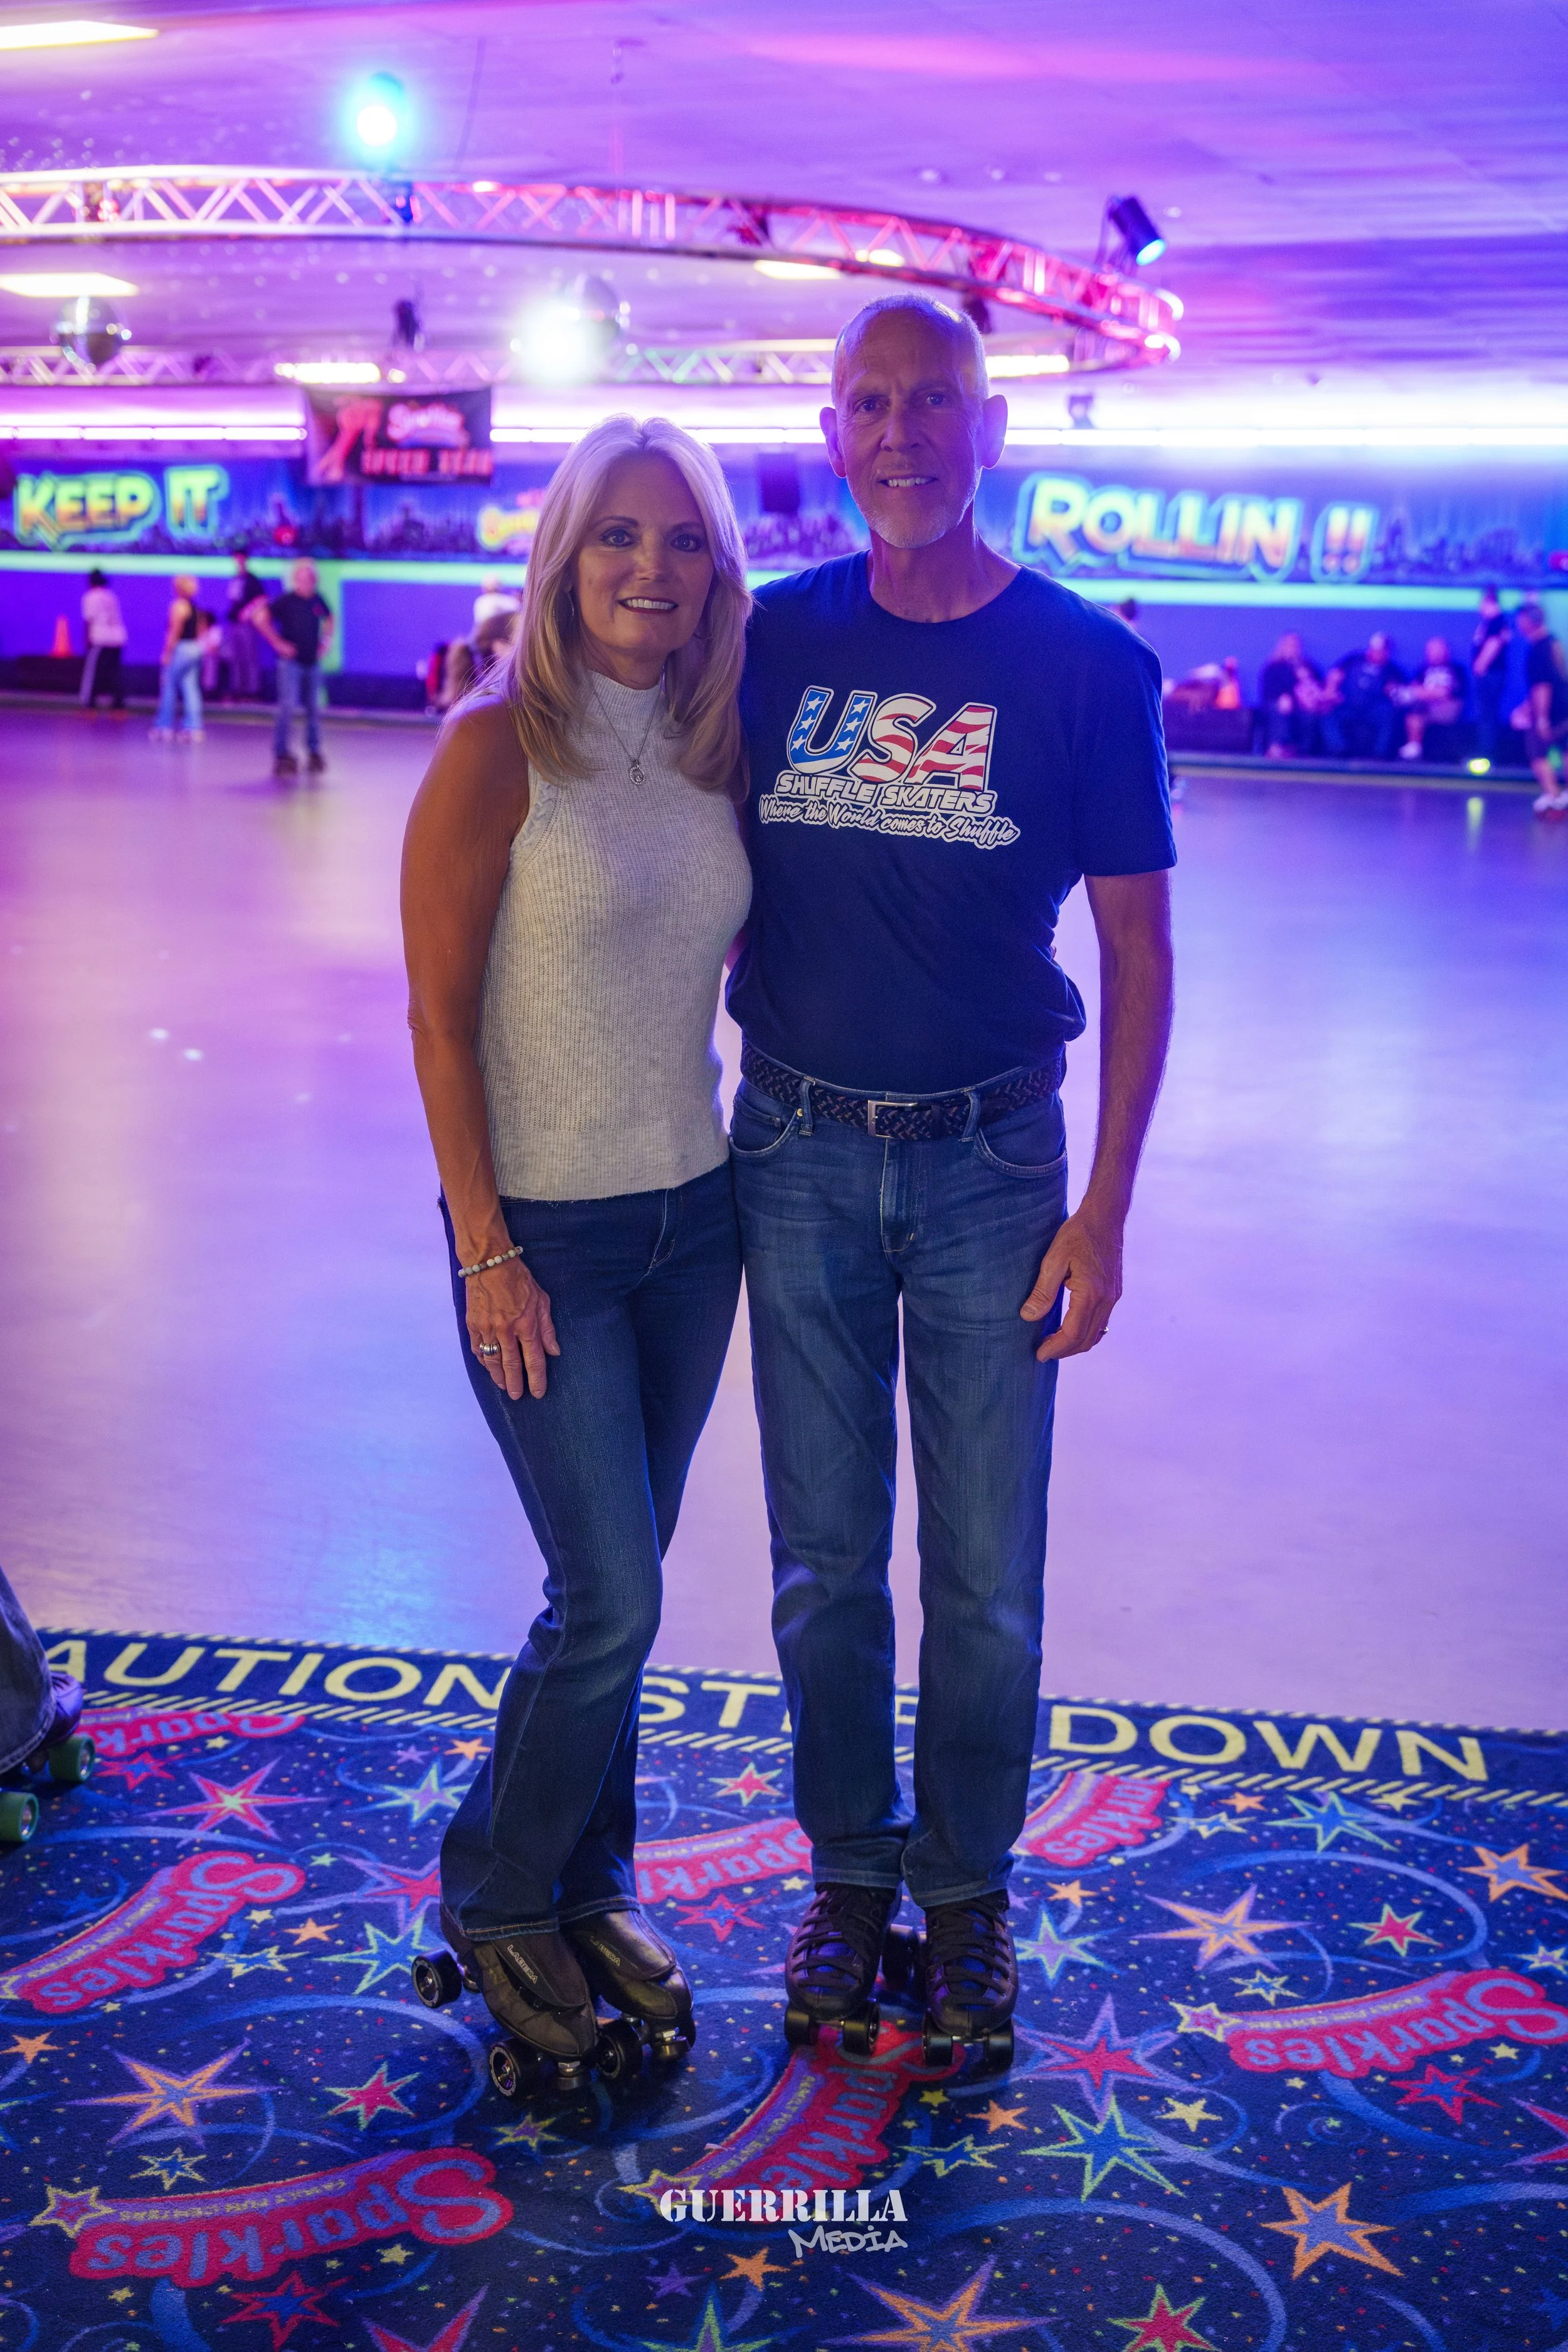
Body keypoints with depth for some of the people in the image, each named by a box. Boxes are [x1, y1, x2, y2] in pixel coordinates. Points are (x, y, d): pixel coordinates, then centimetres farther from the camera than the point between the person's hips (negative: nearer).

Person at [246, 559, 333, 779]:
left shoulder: (318, 601, 6)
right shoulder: (287, 600, -11)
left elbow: (328, 619, 28)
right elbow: (260, 618, -15)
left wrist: (326, 641, 14)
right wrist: (278, 643, -14)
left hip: (313, 662, 6)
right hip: (291, 662, -6)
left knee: (314, 709, 10)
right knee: (288, 707, -11)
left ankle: (314, 752, 21)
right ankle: (282, 754, -7)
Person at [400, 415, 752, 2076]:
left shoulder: (713, 747, 4)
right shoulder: (500, 745, -12)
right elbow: (439, 1019, -12)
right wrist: (486, 1254, -13)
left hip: (693, 1214, 5)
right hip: (547, 1227, -5)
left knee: (615, 1589, 13)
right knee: (610, 1604, -3)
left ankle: (586, 1896, 31)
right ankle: (494, 1897, 21)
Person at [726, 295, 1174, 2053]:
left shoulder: (1085, 666, -5)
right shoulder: (775, 640, 2)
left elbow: (1137, 949, -2)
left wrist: (1104, 1210, -7)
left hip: (989, 1163, -2)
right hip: (797, 1154, 2)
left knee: (987, 1575, 6)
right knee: (823, 1559, 11)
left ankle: (966, 1889, 27)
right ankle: (849, 1870, 30)